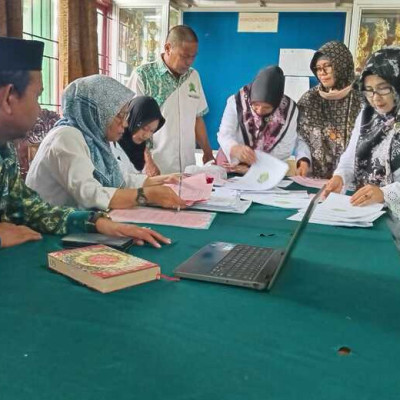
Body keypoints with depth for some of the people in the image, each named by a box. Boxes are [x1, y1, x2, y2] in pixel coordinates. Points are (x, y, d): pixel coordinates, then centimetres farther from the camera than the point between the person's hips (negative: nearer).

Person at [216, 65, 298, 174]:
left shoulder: (289, 109, -10)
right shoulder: (236, 102, -12)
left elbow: (285, 148, -10)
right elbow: (224, 134, -16)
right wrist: (236, 150, -38)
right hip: (231, 168, 0)